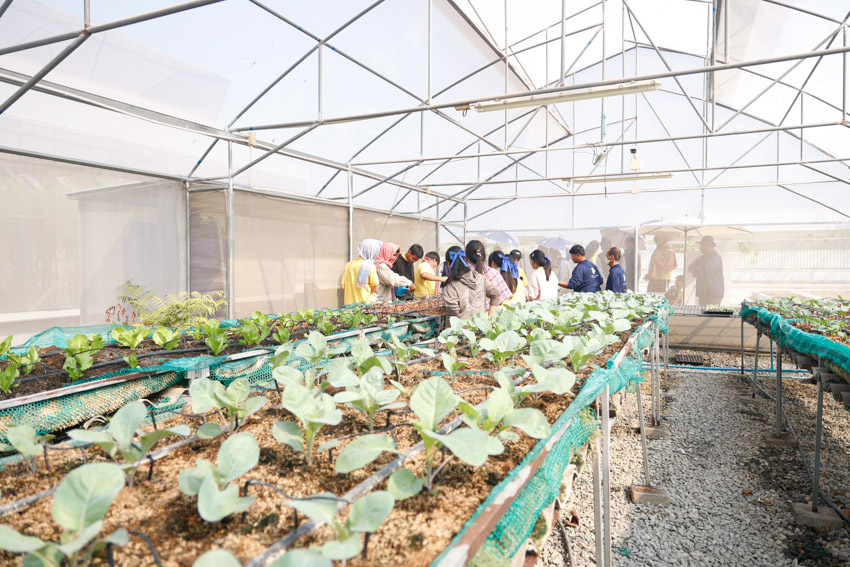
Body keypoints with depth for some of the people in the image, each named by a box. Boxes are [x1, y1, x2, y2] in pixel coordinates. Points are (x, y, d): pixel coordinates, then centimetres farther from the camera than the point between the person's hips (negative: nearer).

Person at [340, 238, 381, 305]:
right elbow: (375, 289, -7)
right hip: (366, 304, -5)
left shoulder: (349, 264, 5)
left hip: (349, 303, 5)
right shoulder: (370, 266, -10)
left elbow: (342, 286, 6)